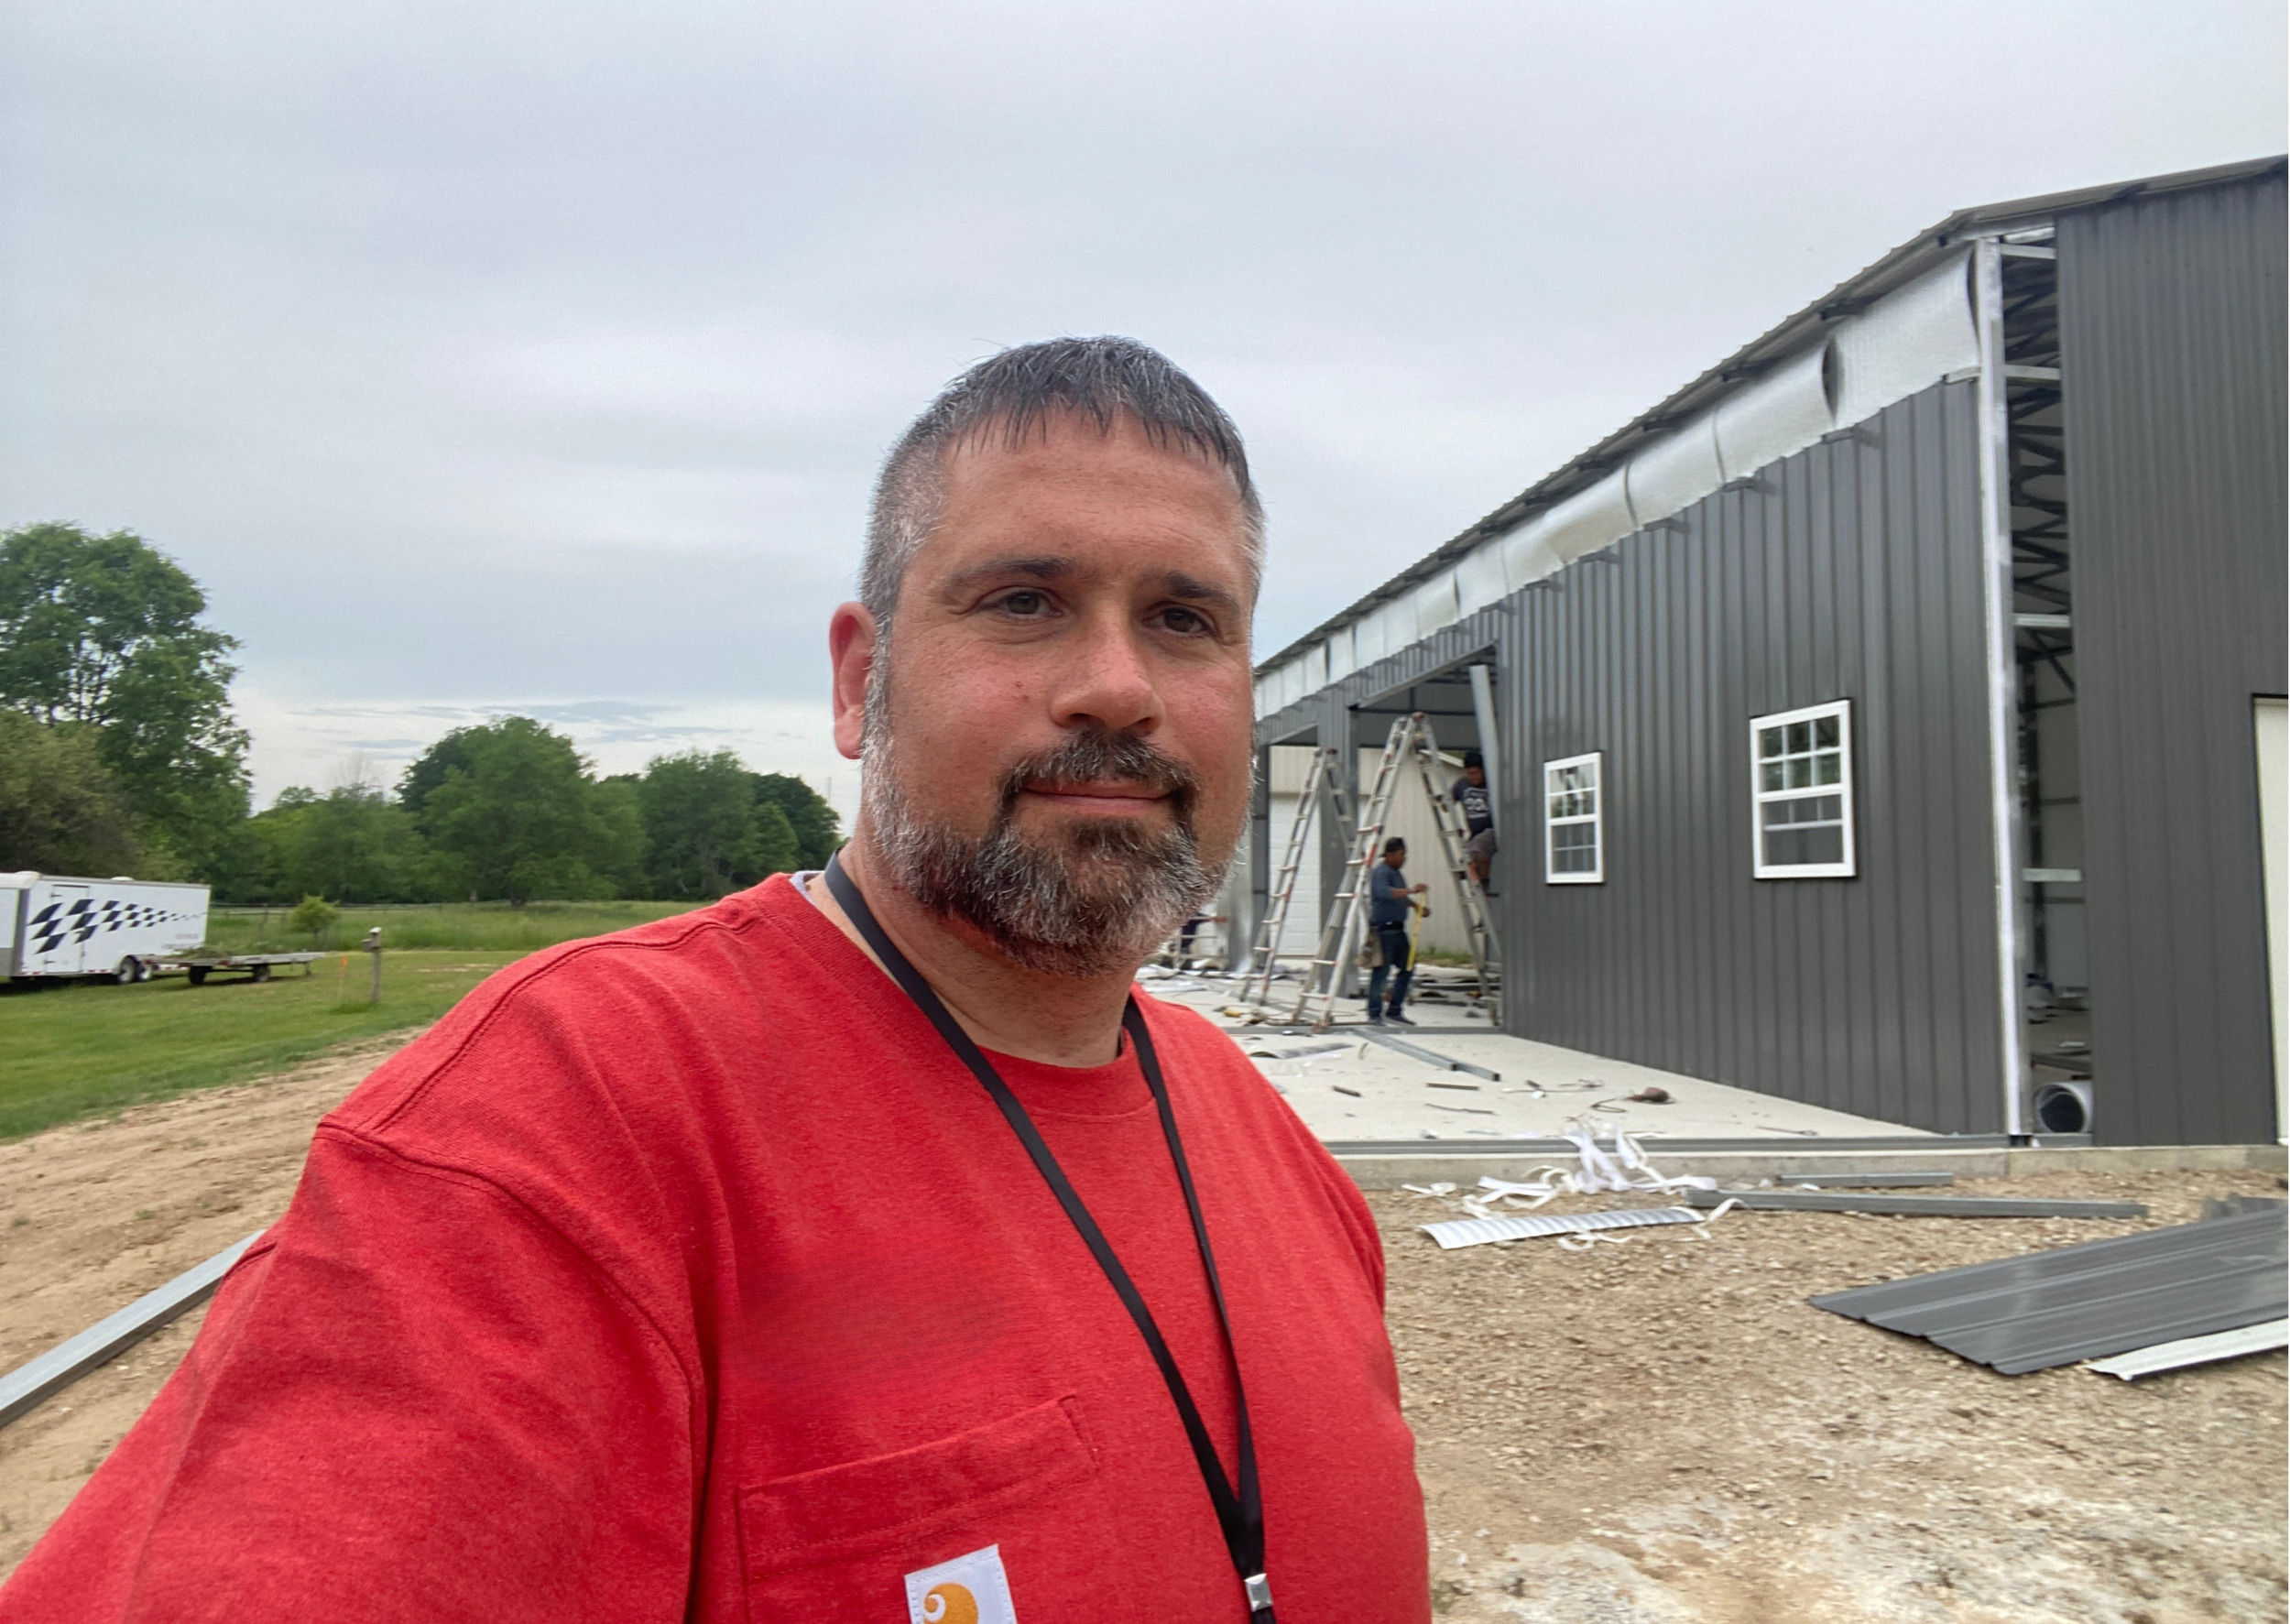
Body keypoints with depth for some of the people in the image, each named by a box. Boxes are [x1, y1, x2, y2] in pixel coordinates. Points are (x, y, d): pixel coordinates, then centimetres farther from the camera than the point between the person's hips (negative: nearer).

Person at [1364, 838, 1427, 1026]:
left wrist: (1415, 906, 20)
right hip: (1384, 929, -10)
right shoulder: (1380, 872, -12)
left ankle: (1394, 1011, 17)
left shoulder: (1396, 873, 19)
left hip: (1398, 929, 10)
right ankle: (1374, 1014, 0)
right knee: (1381, 971, -7)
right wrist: (1411, 890, -35)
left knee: (1408, 967, 10)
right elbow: (1385, 892, -31)